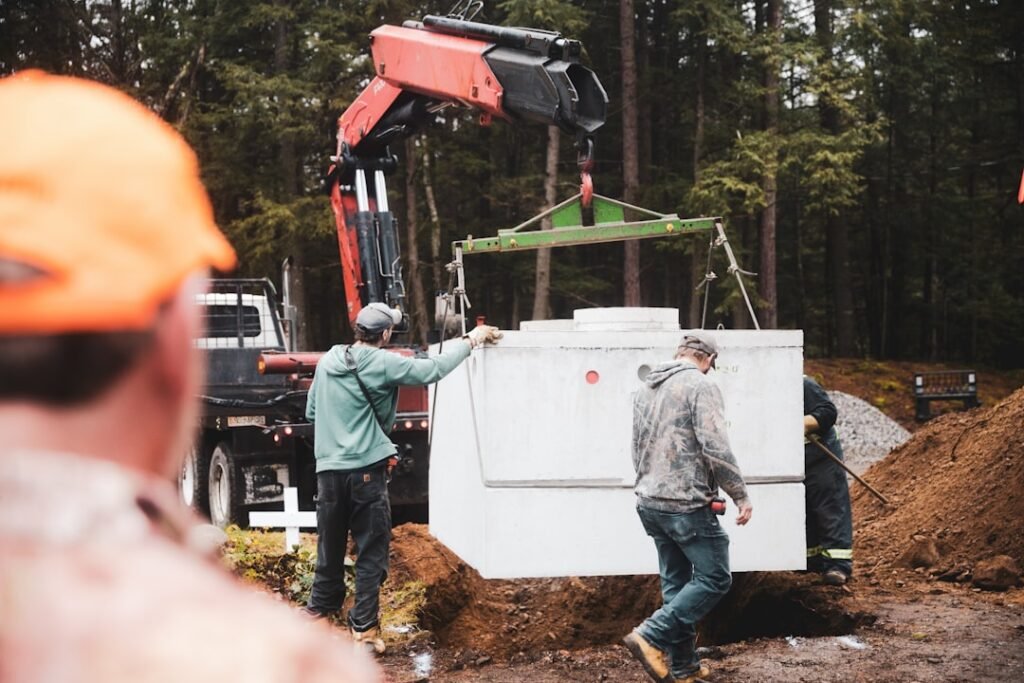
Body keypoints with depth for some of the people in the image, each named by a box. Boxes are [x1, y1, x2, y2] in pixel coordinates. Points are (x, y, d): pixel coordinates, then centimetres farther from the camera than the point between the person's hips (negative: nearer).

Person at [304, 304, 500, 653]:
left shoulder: (327, 361, 9)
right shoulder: (383, 363, -9)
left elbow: (312, 411, 17)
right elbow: (432, 369, -10)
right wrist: (470, 339, 1)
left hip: (328, 469, 5)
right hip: (367, 469, -5)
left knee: (330, 545, 17)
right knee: (371, 550, 2)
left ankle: (320, 609, 26)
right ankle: (364, 626, 2)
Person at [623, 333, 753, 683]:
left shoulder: (646, 388, 15)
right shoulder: (700, 386, -11)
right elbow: (716, 448, -18)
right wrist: (741, 495, -10)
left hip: (649, 503, 8)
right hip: (687, 504, -8)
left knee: (676, 582, 14)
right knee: (714, 578, -1)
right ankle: (651, 636, -10)